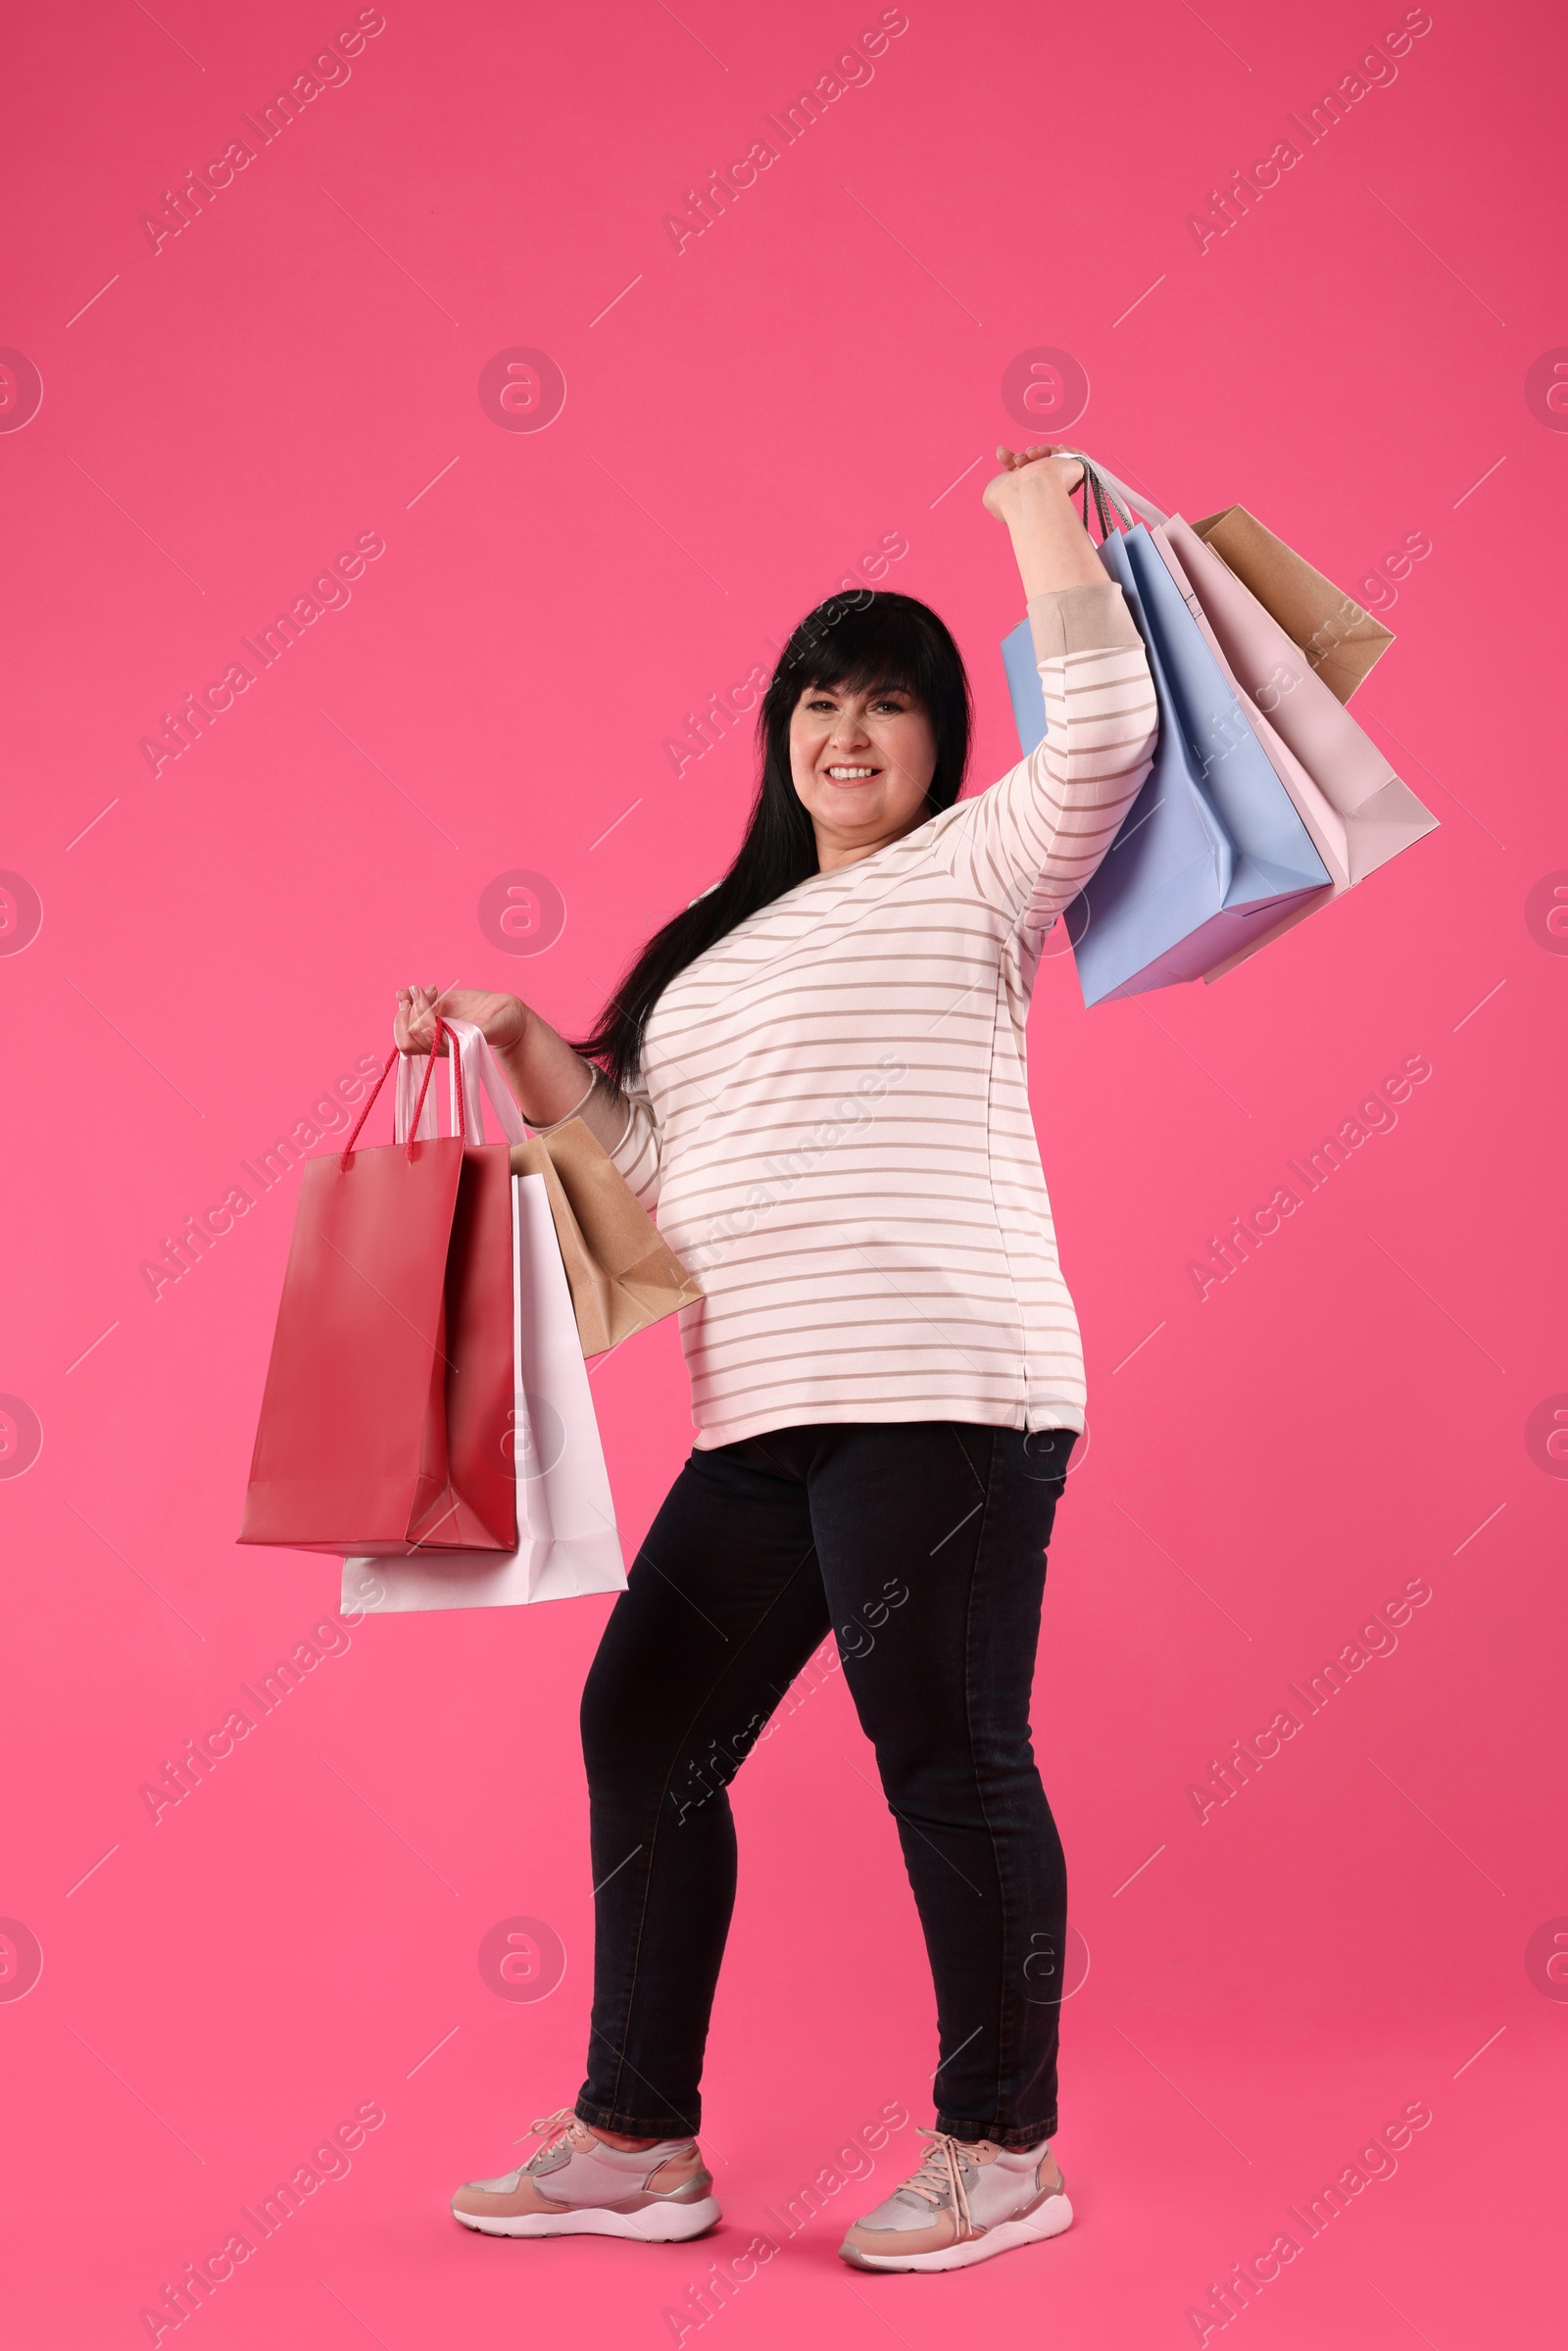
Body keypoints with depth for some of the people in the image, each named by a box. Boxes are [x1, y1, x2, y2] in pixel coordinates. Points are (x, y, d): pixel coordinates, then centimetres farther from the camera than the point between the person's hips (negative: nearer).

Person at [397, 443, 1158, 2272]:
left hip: (940, 1394, -8)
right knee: (644, 1727, 9)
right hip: (764, 1419, 8)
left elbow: (1104, 740, -12)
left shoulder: (973, 869, 5)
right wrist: (519, 1049, 13)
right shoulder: (729, 942, 25)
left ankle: (1003, 2150, 12)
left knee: (948, 1757, -4)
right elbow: (649, 1157, 24)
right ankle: (635, 2139, 21)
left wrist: (1047, 524, -2)